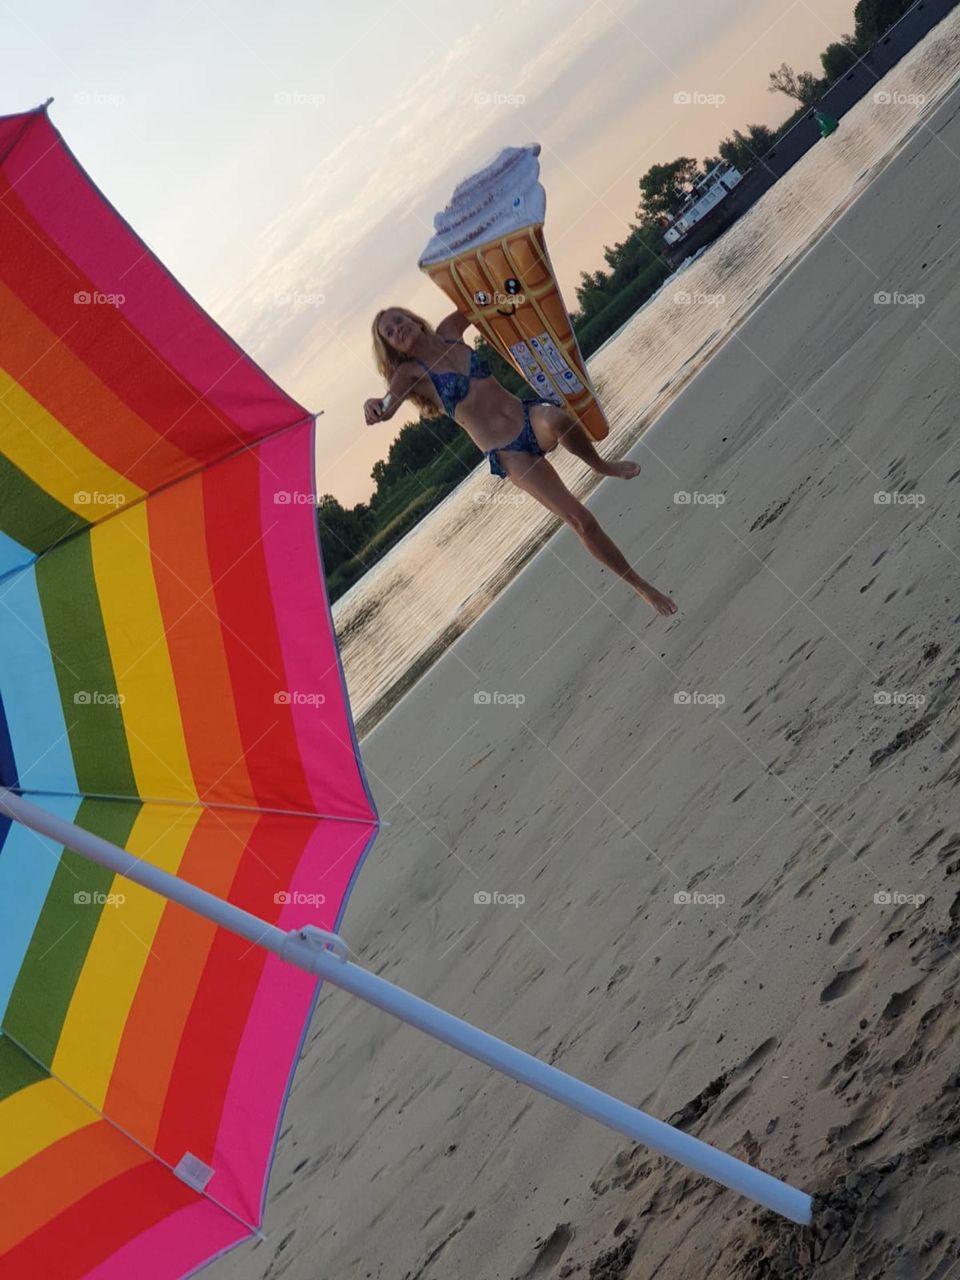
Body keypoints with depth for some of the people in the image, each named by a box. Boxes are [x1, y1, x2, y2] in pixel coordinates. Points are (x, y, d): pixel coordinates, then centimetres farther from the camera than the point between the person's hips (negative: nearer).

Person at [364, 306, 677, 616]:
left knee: (558, 420, -36)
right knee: (580, 520, -13)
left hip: (530, 418, 4)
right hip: (509, 455, -4)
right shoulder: (411, 373, -3)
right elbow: (384, 409, -19)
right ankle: (640, 586, 5)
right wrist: (374, 405, -41)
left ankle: (600, 466, -2)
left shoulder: (448, 332, 10)